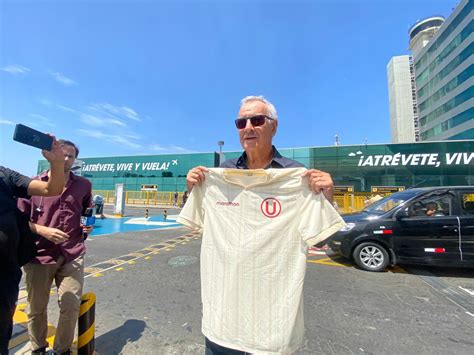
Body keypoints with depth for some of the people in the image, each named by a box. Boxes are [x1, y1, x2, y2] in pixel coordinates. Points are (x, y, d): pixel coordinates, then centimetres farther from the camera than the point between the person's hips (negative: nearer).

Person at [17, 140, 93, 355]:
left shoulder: (84, 185, 5)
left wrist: (88, 226, 1)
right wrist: (43, 231, -14)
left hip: (72, 255, 1)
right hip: (39, 255, -1)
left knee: (72, 306, 4)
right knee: (36, 308, 15)